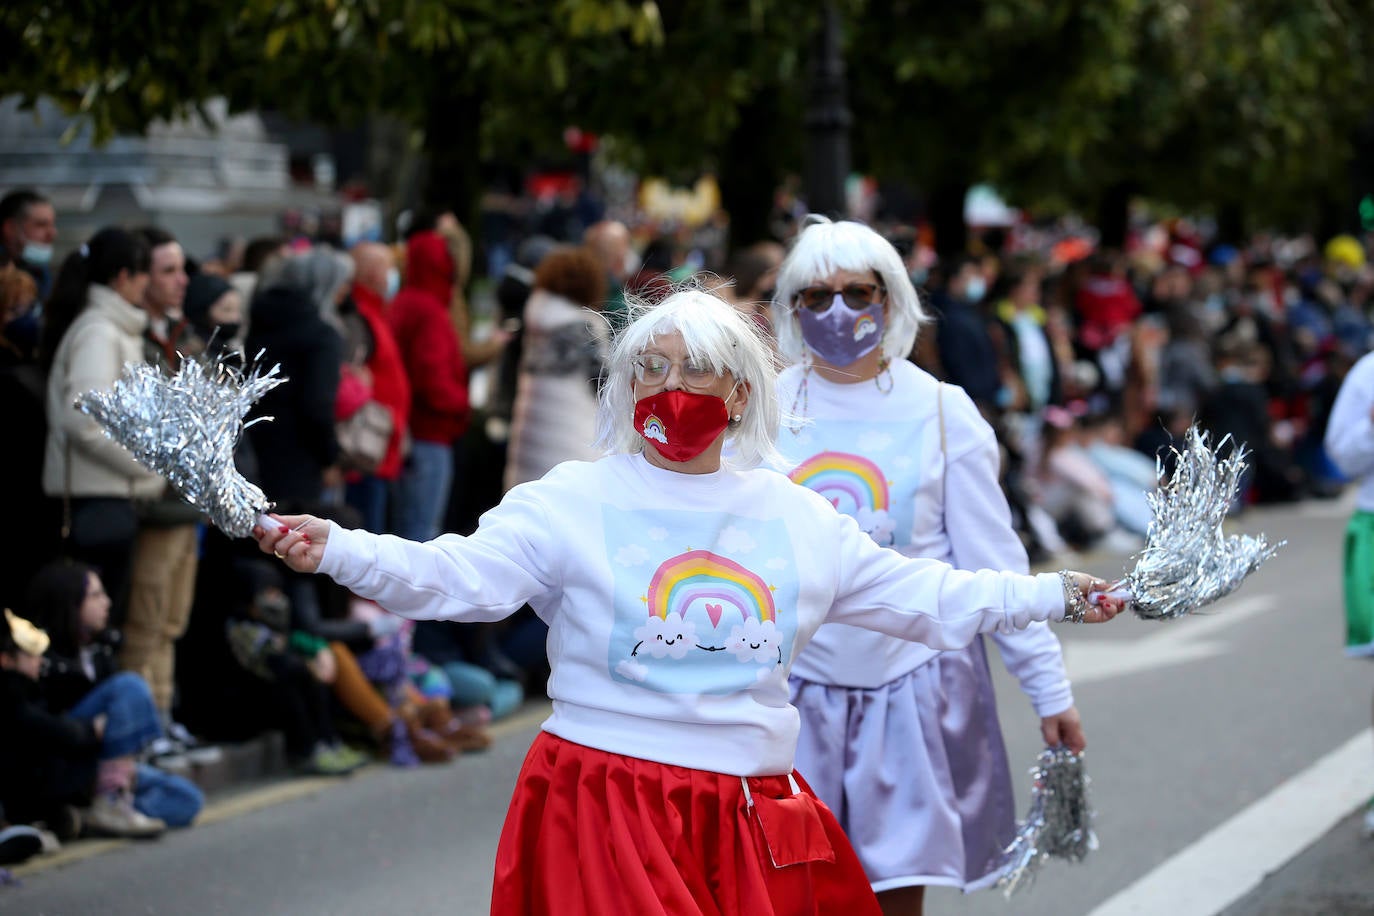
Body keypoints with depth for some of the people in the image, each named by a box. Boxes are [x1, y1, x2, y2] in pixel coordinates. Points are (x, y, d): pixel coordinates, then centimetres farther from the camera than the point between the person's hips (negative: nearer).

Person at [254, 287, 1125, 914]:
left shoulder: (798, 517, 12)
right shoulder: (573, 503, 0)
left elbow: (925, 595, 18)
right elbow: (459, 575, -11)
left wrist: (1056, 594, 15)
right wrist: (332, 549, -26)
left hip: (754, 820, 4)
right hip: (605, 816, -4)